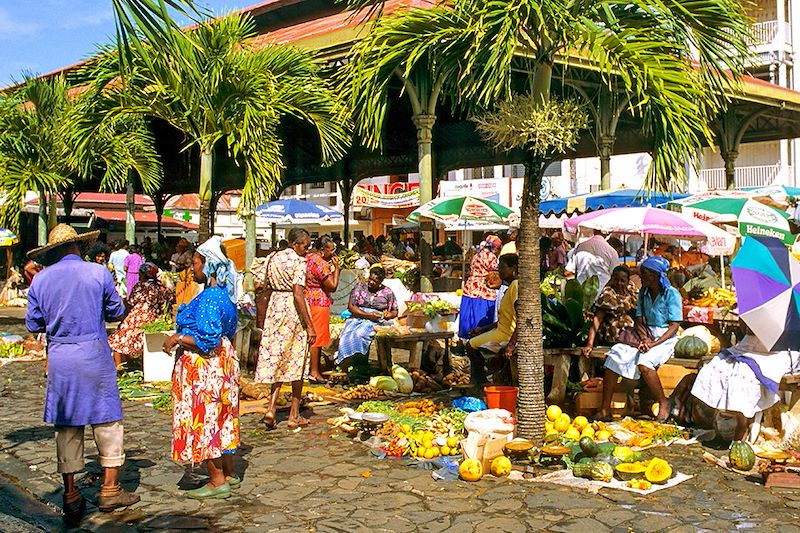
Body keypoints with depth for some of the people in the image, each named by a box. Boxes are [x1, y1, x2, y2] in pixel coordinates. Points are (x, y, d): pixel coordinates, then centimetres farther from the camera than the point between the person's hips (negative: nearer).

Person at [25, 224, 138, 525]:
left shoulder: (40, 280, 2)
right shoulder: (98, 272, -5)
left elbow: (33, 325, 7)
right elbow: (117, 311, 5)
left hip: (59, 359, 3)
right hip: (94, 356, -3)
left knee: (66, 424, 10)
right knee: (106, 419, 7)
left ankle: (71, 495, 14)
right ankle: (110, 489, 11)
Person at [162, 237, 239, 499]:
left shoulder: (209, 298, -21)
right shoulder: (222, 293, 9)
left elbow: (209, 340, -26)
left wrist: (177, 338, -15)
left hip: (204, 368, -10)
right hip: (220, 363, 10)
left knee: (205, 421, 0)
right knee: (221, 420, 16)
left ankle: (218, 481, 8)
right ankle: (229, 475, 26)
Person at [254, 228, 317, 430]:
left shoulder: (272, 258, 9)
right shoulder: (298, 262, -12)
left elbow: (266, 290, 10)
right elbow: (298, 295, -19)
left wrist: (263, 320, 17)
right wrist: (309, 326, -18)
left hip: (275, 307, 6)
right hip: (293, 311, -6)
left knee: (276, 360, 11)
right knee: (296, 362, 5)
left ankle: (271, 408, -4)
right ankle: (294, 415, 12)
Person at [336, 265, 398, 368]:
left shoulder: (387, 292, 9)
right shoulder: (360, 286, 8)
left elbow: (394, 311, 16)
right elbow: (351, 306, 0)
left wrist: (389, 315, -9)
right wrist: (368, 315, -11)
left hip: (376, 321, -2)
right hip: (358, 316, 2)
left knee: (360, 333, -34)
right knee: (347, 334, -31)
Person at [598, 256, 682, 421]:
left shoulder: (671, 294, -7)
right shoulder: (643, 293, 11)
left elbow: (674, 326, -11)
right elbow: (639, 320, 8)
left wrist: (654, 343, -22)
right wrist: (643, 338, -14)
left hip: (665, 338, -6)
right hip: (647, 335, 6)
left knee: (644, 362, -34)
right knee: (615, 355, -17)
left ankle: (664, 405, -12)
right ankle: (605, 409, -17)